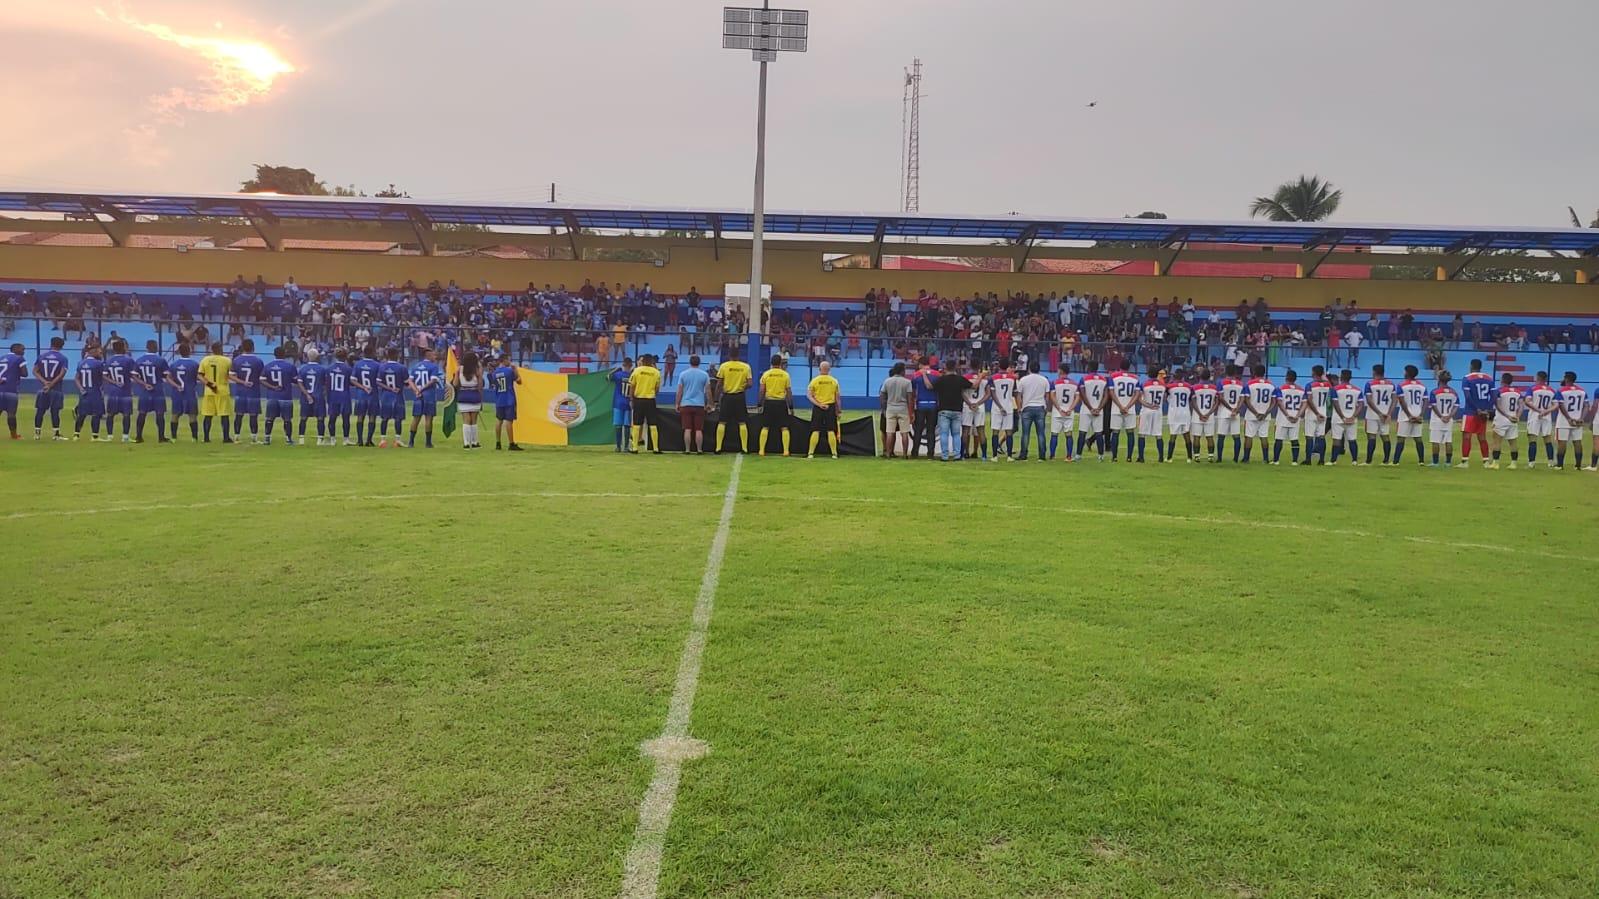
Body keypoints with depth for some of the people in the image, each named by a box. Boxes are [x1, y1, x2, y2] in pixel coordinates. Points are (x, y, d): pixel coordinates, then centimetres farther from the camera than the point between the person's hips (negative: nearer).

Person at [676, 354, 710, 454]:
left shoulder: (683, 374, 1)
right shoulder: (704, 374, 1)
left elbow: (679, 391, 2)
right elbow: (708, 390, 4)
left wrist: (677, 404, 10)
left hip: (686, 405, 0)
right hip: (699, 405, 0)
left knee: (687, 429, 2)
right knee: (698, 430, 2)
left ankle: (687, 450, 3)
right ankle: (699, 450, 3)